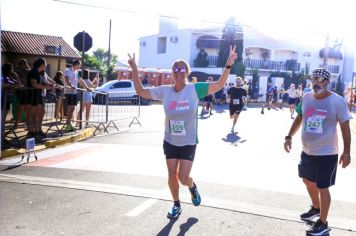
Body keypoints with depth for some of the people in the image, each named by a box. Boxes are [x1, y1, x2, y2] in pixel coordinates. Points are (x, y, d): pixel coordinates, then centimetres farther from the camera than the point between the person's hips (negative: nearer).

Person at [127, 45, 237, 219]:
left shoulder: (195, 89, -12)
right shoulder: (164, 91, -7)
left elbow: (219, 85, -14)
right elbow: (141, 92, -1)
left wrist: (228, 65, -26)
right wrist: (134, 70, -10)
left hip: (188, 143, -2)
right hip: (170, 142, 2)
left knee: (183, 177, -3)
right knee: (172, 176, 9)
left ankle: (193, 187, 35)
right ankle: (176, 205, 34)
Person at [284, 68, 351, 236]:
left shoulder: (337, 101, -15)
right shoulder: (306, 98, 0)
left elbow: (345, 128, -10)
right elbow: (299, 119, 13)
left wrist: (346, 152, -11)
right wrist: (289, 137, 5)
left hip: (326, 154, -6)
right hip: (307, 151, 6)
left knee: (323, 187, 2)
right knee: (308, 181, 23)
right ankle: (316, 208, 48)